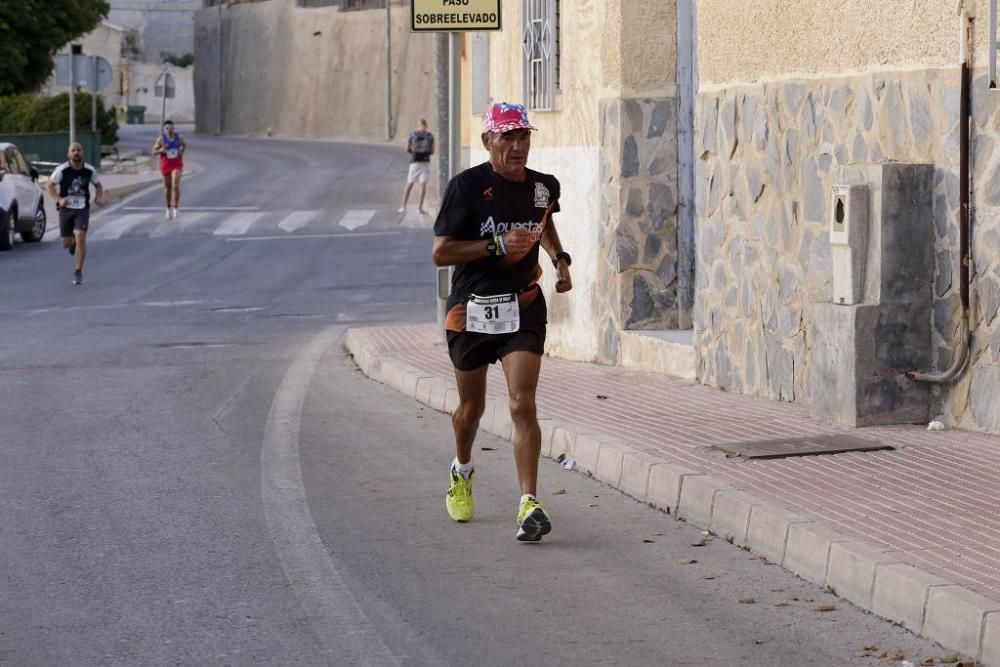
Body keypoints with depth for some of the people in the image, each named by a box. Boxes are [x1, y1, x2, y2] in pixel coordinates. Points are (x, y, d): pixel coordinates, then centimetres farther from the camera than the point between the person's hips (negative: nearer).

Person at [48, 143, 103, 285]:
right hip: (66, 208, 0)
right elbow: (50, 185, -2)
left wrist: (99, 197, -8)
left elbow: (98, 185, 12)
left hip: (82, 209, 0)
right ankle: (73, 242, 46)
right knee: (66, 243, 5)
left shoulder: (90, 170, -3)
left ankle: (78, 272, -10)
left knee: (80, 237, -18)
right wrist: (59, 199, -18)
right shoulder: (62, 170, -9)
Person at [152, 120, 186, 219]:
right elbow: (154, 152, -6)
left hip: (177, 164, -1)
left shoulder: (178, 137, -4)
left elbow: (184, 145, 17)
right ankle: (169, 208, 32)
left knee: (175, 185, -18)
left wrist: (182, 151, -3)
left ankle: (175, 207, -7)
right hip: (165, 165, 1)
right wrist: (161, 150, -26)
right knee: (167, 187, 13)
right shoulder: (161, 138, -9)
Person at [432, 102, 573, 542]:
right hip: (472, 310, -1)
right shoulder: (467, 186, -12)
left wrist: (559, 258, 11)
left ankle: (529, 505, -17)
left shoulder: (544, 186, 3)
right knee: (472, 405, 16)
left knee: (522, 405, -14)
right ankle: (461, 471, 47)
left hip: (522, 308, 1)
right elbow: (440, 253, -14)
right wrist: (497, 246, -22)